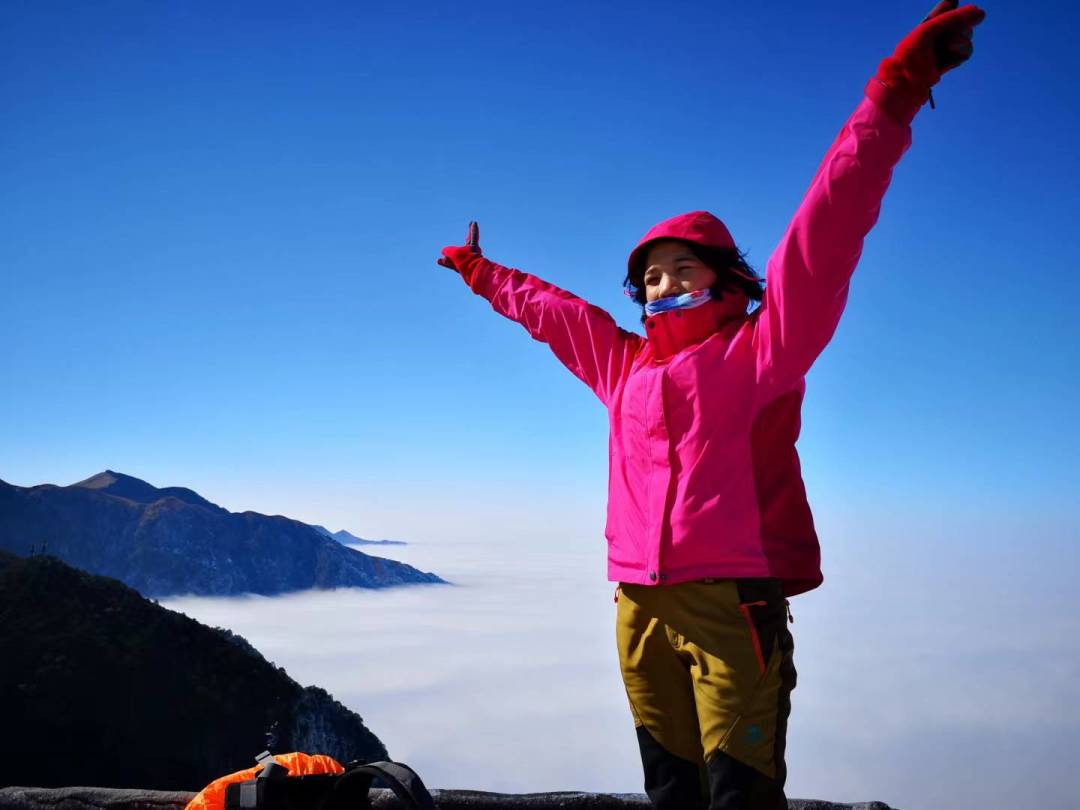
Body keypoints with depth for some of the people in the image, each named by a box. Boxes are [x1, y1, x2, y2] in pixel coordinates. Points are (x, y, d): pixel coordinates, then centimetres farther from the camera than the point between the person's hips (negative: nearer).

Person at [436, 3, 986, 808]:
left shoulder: (760, 350, 2)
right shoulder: (624, 364, 18)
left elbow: (827, 227, -7)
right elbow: (547, 307, 33)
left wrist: (894, 94, -13)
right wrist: (483, 274, 46)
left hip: (733, 598, -5)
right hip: (641, 604, 6)